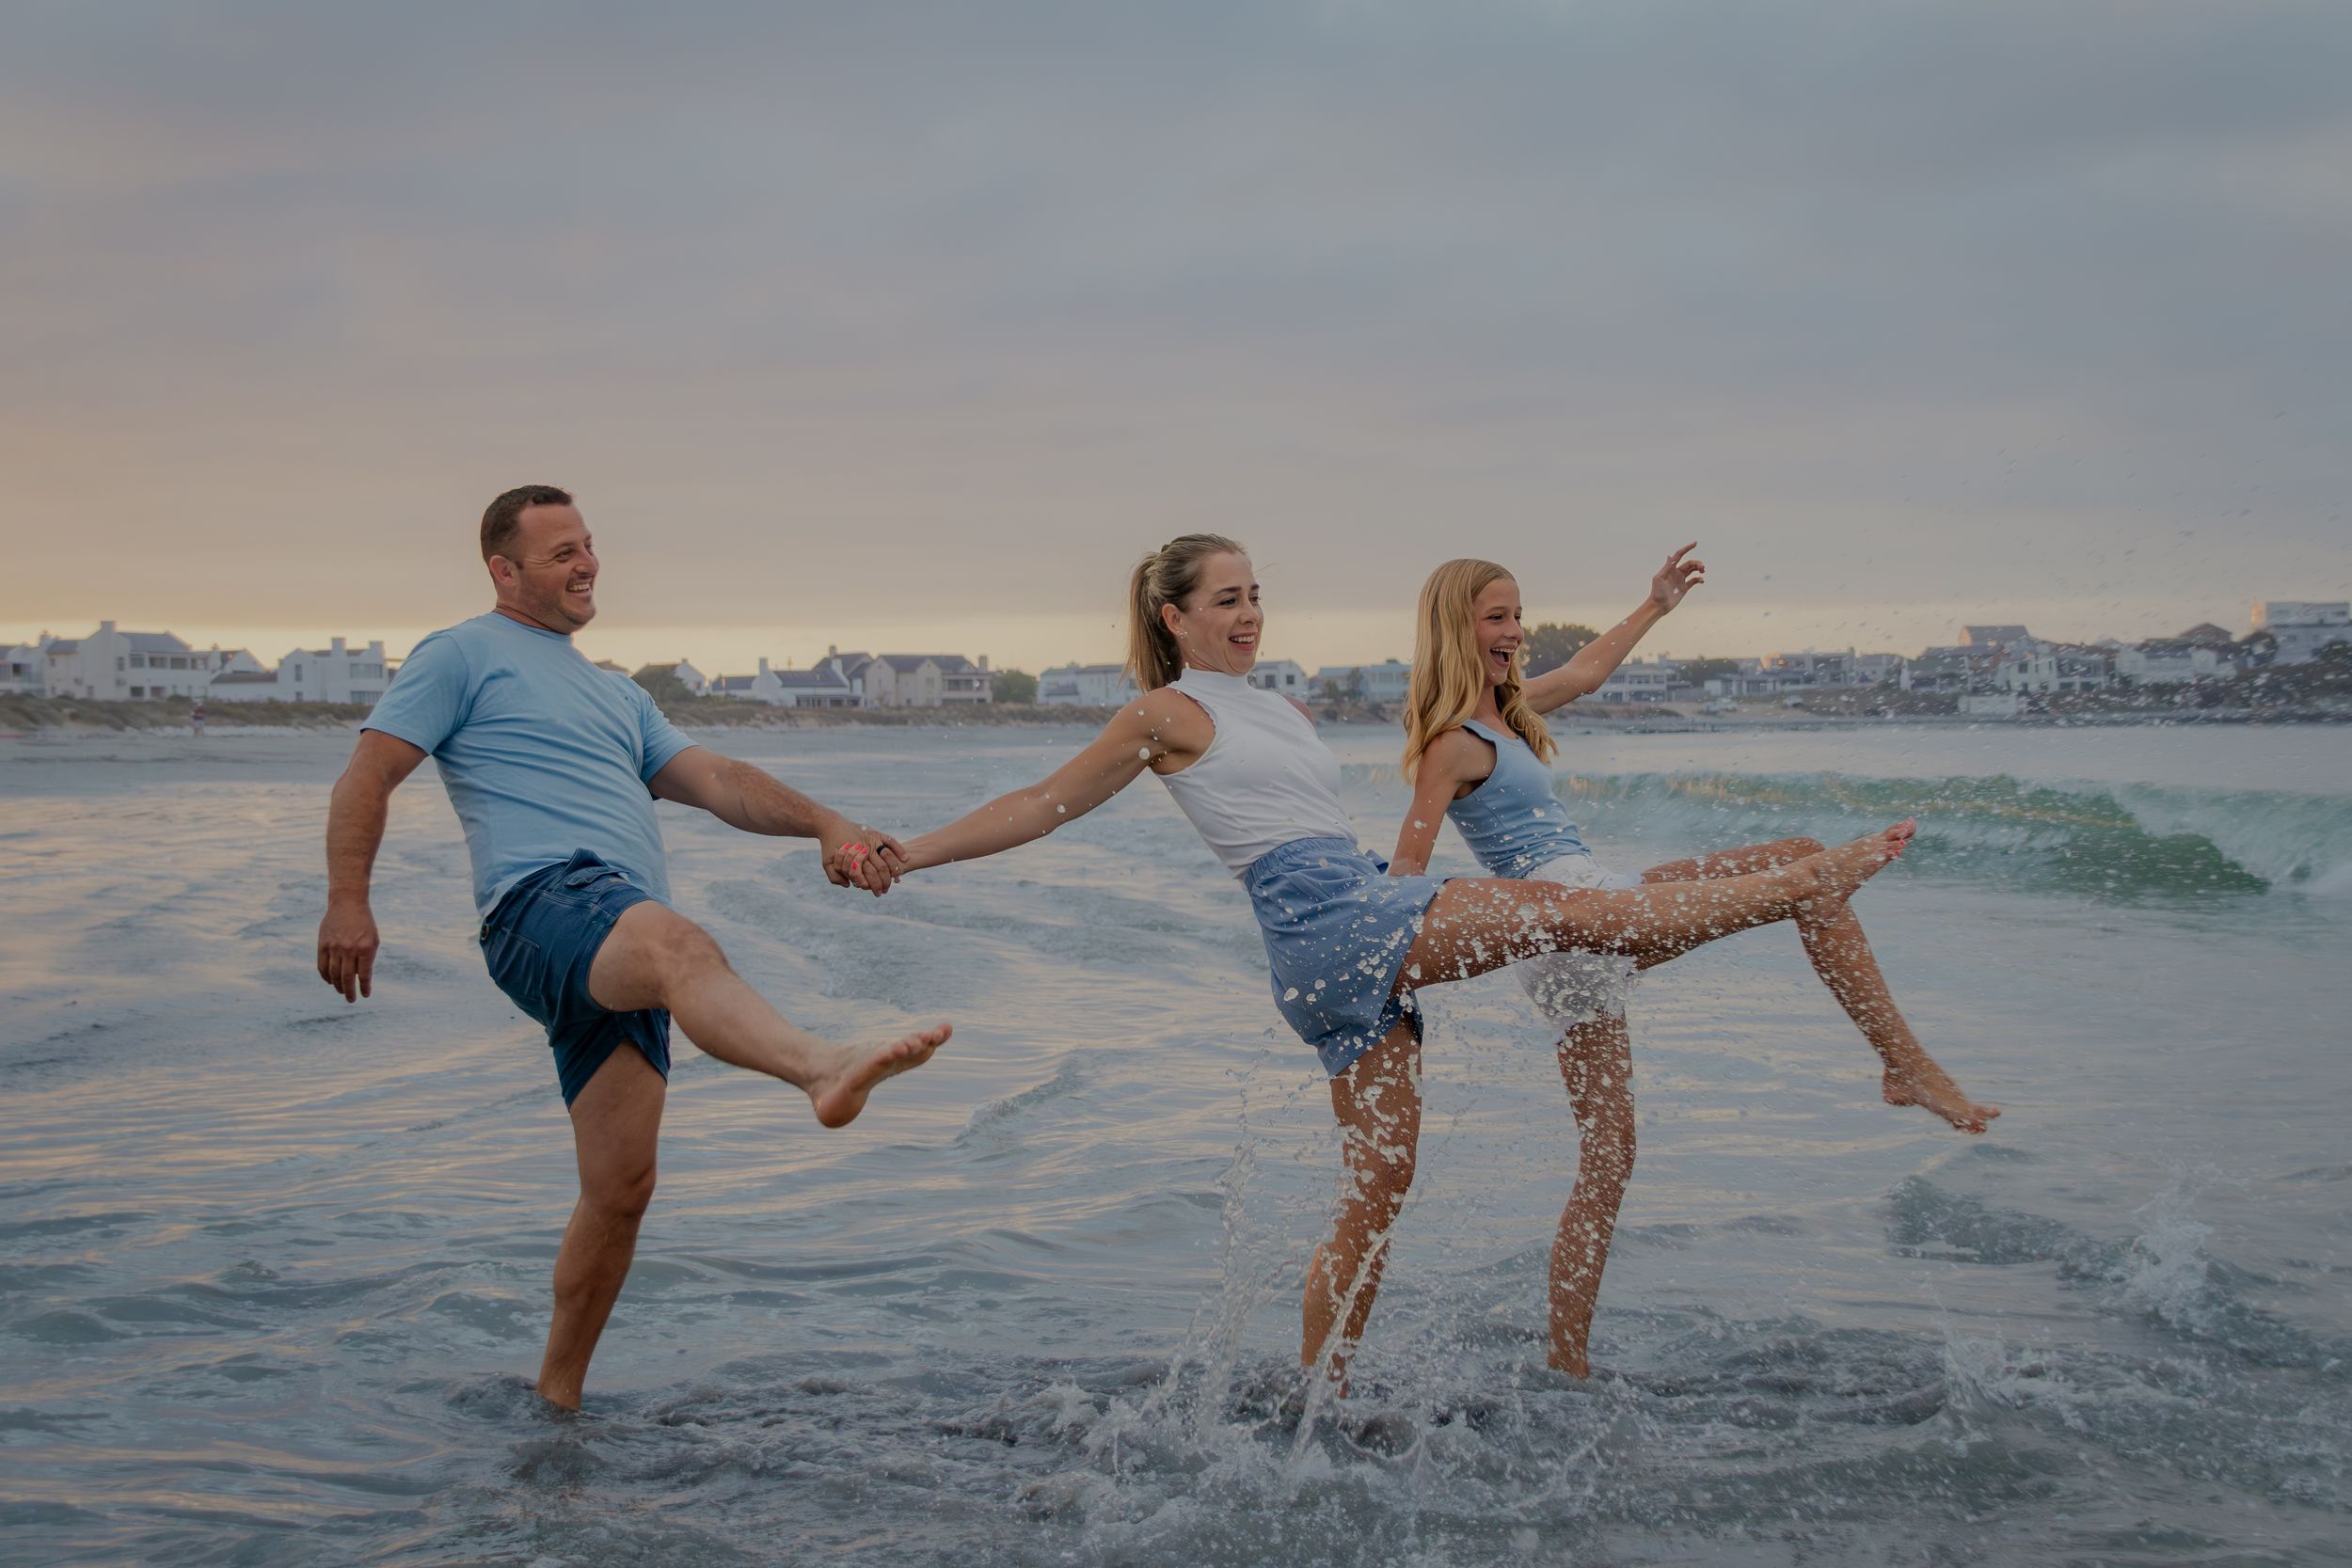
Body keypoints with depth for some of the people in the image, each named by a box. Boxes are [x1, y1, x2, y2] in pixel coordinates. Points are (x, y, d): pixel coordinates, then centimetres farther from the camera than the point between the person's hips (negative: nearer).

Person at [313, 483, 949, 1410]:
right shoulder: (464, 655, 13)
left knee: (621, 1187, 2)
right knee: (679, 944, -40)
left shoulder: (616, 696, 34)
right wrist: (348, 903, -10)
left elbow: (713, 780, 23)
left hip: (621, 957, 8)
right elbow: (369, 775, 4)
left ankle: (557, 1394, 15)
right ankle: (823, 1071, -68)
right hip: (543, 904, -8)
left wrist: (824, 825, 5)